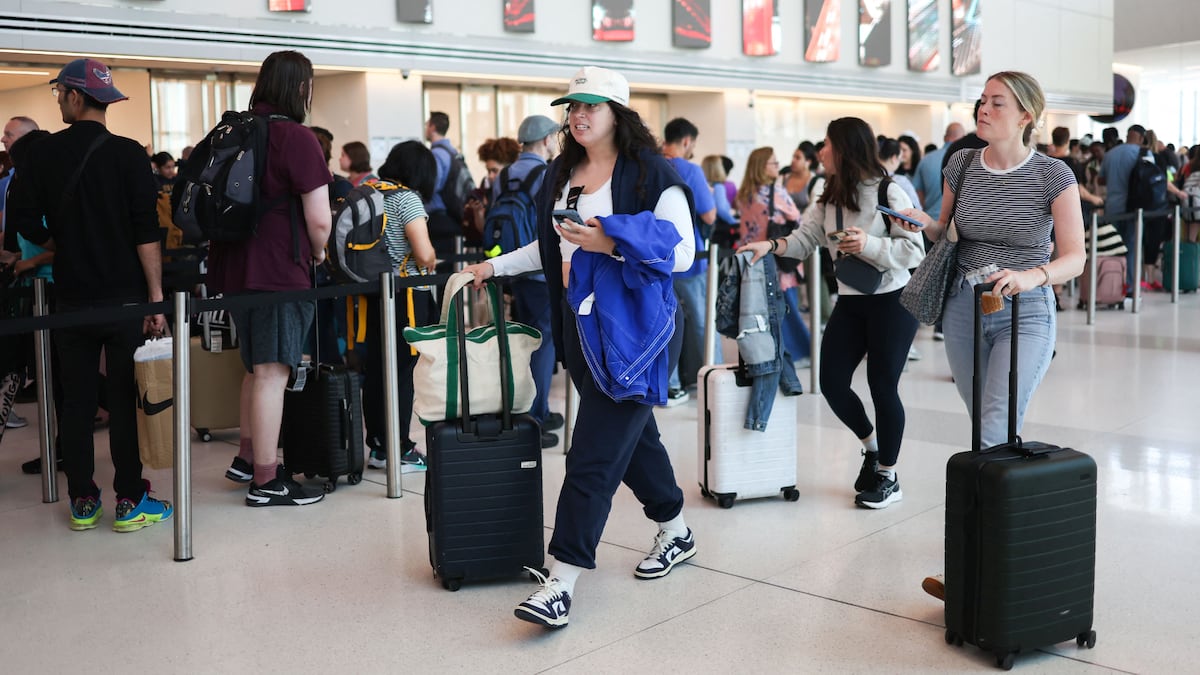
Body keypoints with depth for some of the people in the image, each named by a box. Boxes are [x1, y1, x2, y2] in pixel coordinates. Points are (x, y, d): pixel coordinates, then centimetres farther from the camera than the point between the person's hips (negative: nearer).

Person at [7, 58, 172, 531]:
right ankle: (129, 501, 5)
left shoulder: (43, 154, 0)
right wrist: (157, 298, -11)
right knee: (125, 399, 2)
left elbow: (24, 222, 0)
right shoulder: (128, 154, -8)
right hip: (124, 295, -2)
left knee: (76, 399, 9)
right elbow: (146, 233, -12)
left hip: (71, 296, 2)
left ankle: (82, 502, 15)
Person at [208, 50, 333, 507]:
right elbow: (319, 219, -18)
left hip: (233, 268, 8)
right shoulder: (297, 139, -13)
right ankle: (265, 482, 3)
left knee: (257, 366, 21)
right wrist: (319, 252, 3)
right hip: (279, 271, -8)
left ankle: (247, 458, 30)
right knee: (271, 372, -3)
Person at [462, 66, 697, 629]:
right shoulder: (562, 174, 14)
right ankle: (675, 532, 37)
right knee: (632, 433, 17)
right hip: (579, 323, 7)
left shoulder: (651, 173, -9)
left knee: (595, 454, -9)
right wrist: (495, 265, 20)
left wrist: (609, 242, -23)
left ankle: (562, 581, -7)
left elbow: (682, 252, -14)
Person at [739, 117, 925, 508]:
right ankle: (871, 446, 29)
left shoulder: (888, 192, -13)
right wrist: (771, 246, -16)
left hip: (891, 301, -6)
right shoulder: (830, 197, 8)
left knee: (883, 386, 0)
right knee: (832, 382, 1)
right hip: (850, 301, 6)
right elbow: (805, 239, 0)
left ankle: (888, 477, 17)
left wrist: (868, 245, -27)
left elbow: (914, 251, -16)